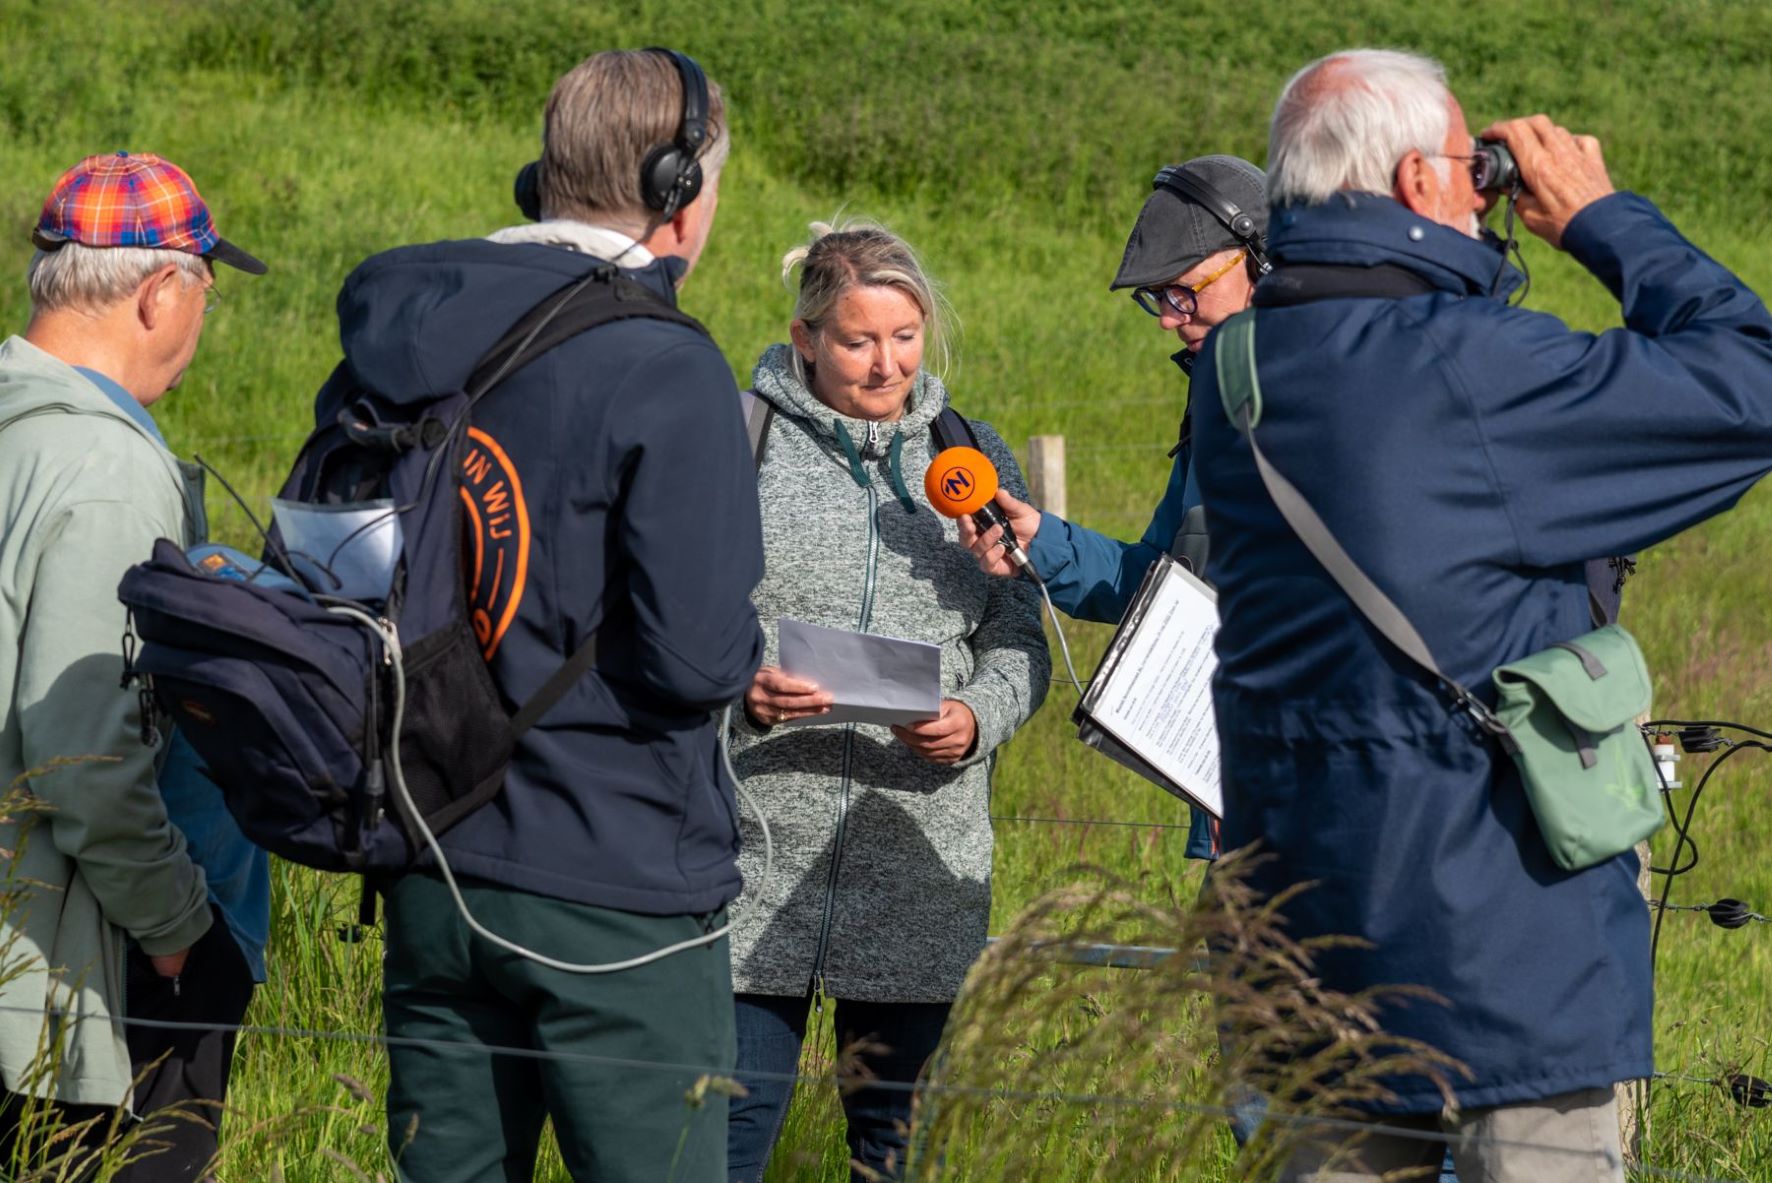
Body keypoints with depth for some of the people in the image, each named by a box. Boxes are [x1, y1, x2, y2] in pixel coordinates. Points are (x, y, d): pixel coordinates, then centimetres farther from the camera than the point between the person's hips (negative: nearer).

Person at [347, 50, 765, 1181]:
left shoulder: (396, 336, 5)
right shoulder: (665, 372, -16)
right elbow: (698, 657, -19)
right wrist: (752, 650, 3)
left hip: (432, 877, 6)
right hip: (618, 895, -6)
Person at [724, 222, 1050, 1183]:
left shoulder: (972, 459, 11)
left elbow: (1020, 642, 11)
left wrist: (976, 722, -9)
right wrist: (740, 690, -19)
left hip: (918, 867, 3)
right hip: (758, 852, -3)